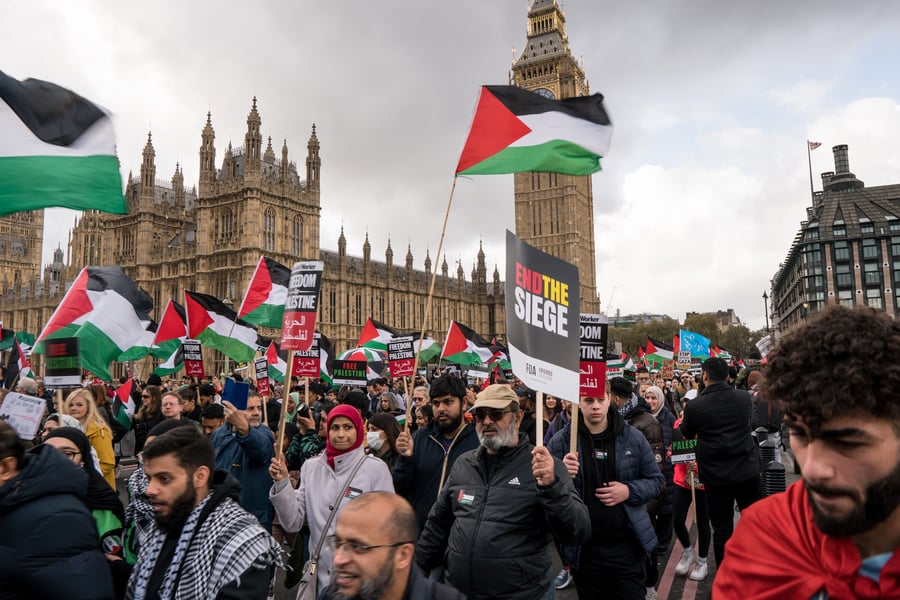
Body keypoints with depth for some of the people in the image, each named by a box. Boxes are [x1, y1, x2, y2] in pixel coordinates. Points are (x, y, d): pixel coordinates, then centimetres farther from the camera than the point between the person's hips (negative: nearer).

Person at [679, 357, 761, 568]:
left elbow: (686, 434, 8)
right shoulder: (744, 397, -2)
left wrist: (685, 418, 27)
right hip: (748, 471, 3)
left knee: (722, 531, 7)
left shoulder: (694, 406, -11)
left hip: (716, 476, -2)